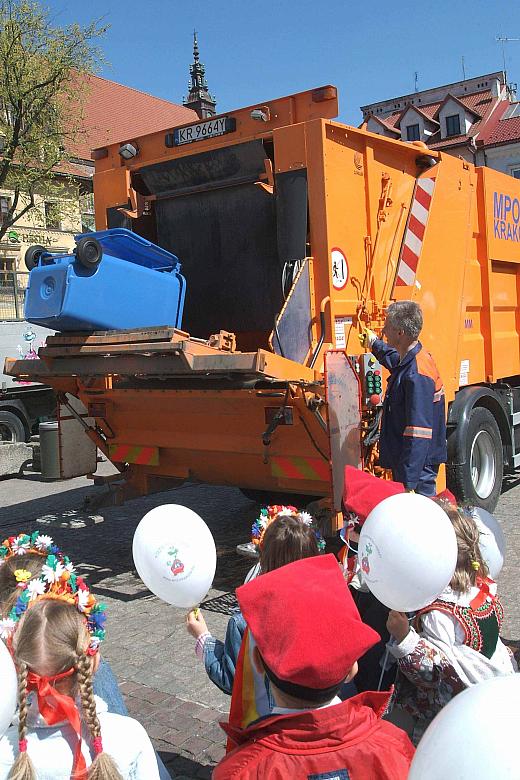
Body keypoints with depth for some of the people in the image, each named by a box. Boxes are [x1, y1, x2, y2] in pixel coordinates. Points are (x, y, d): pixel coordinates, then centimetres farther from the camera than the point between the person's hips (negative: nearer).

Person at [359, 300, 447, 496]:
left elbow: (418, 434, -28)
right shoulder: (410, 360, 6)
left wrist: (409, 483, -27)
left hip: (417, 470, -10)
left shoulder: (417, 376, -25)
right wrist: (376, 345, 45)